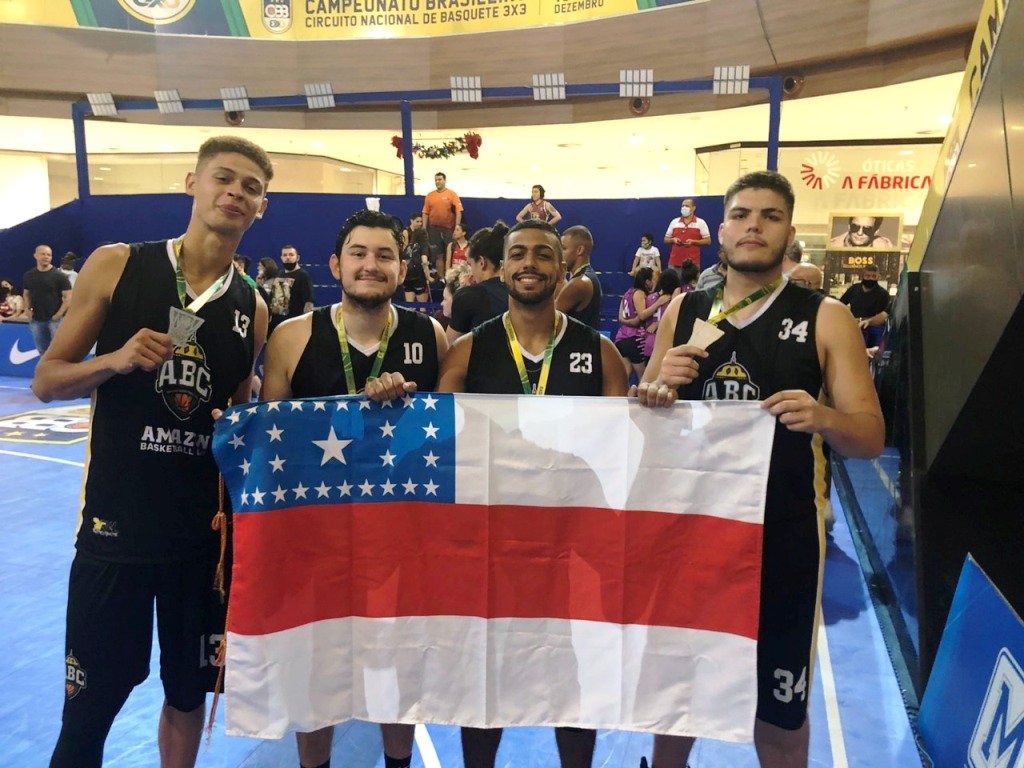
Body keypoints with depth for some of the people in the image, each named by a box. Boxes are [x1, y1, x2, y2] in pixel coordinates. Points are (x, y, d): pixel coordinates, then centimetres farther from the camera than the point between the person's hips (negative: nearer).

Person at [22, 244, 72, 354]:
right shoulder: (29, 276, 6)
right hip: (36, 319, 5)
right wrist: (27, 309, 2)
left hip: (55, 319, -4)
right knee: (42, 350, 15)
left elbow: (68, 297, -9)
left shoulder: (59, 276, -7)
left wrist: (59, 314, -16)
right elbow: (26, 294, 19)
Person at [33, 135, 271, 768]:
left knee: (189, 692, 17)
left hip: (206, 528, 3)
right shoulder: (117, 265, -3)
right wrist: (115, 360, -17)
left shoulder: (252, 308, 4)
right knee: (90, 704, 8)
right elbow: (47, 381, 0)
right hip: (114, 523, -2)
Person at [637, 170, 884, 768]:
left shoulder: (826, 319, -5)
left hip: (782, 535, -2)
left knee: (779, 705, 12)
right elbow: (642, 420, 8)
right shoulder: (682, 312, 3)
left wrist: (821, 418, -27)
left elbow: (871, 437, -6)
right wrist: (660, 389, -14)